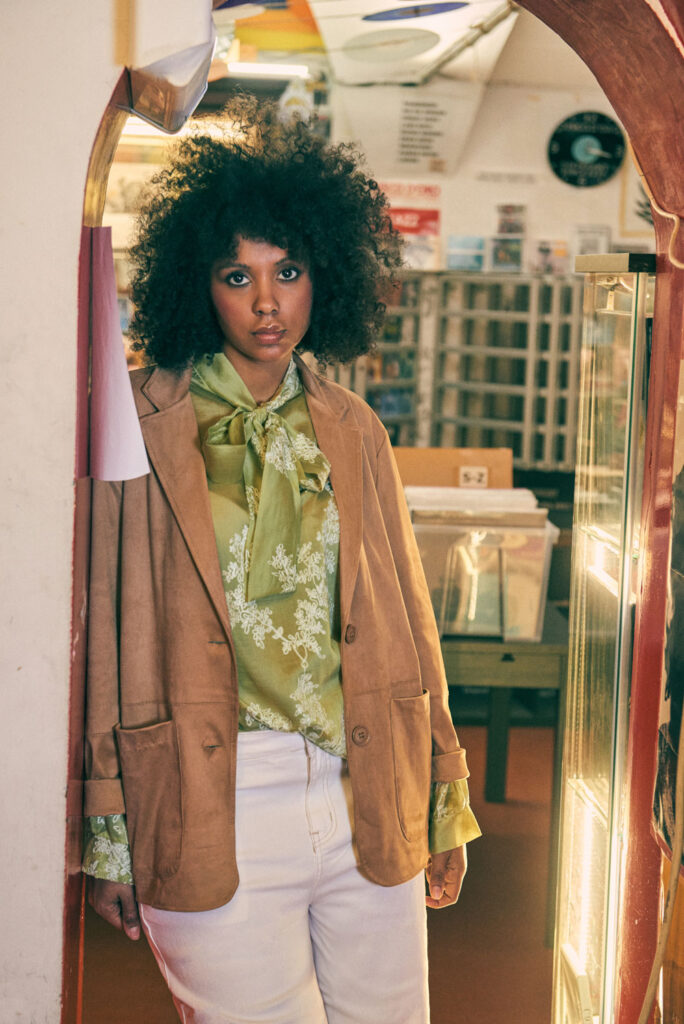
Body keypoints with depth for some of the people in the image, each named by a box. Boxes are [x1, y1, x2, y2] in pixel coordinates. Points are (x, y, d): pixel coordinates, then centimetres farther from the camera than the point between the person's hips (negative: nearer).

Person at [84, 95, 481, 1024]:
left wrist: (443, 805, 14)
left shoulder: (353, 432, 10)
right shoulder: (143, 425, -3)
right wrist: (108, 837, -3)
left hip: (368, 799, 4)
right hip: (212, 809, -4)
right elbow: (107, 634, -2)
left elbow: (403, 620, 13)